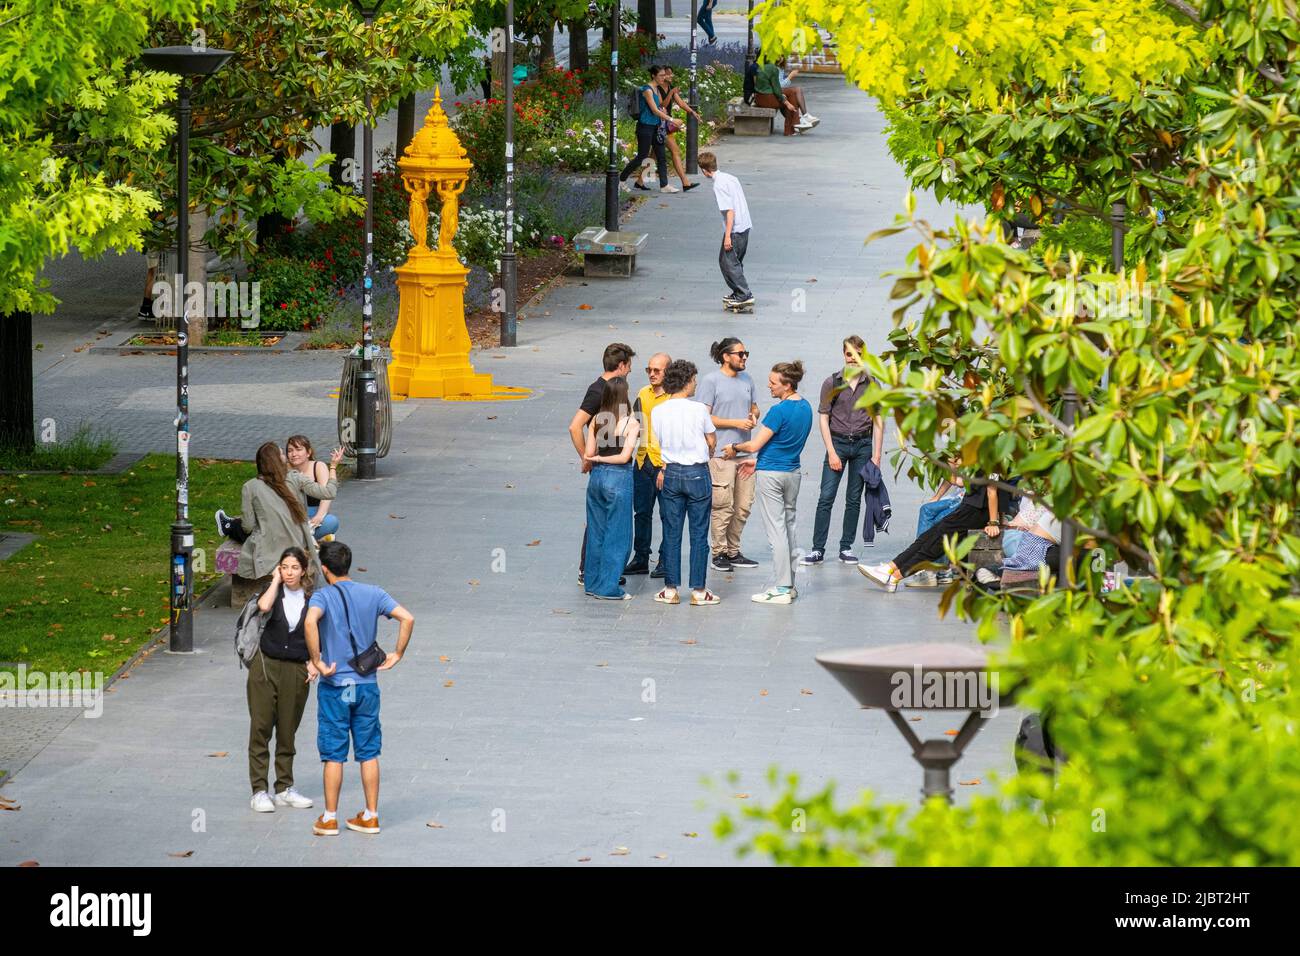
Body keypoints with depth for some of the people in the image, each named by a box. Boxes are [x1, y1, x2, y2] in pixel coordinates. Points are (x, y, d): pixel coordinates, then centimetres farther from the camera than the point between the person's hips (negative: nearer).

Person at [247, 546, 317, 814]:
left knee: (287, 731, 9)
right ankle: (259, 791, 1)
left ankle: (285, 789, 19)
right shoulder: (274, 592, -2)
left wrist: (314, 663, -1)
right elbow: (264, 606, -26)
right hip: (266, 666, -2)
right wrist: (276, 580, -12)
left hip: (296, 671, 2)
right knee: (260, 729, -2)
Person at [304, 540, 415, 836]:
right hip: (367, 685, 3)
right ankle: (370, 816, 14)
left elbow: (311, 621, -30)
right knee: (369, 753, 11)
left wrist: (317, 661, -22)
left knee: (333, 755, 3)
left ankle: (330, 819, 8)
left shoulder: (323, 597, -8)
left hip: (334, 686, -3)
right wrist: (397, 654, 2)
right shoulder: (373, 594, 3)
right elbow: (407, 618, -7)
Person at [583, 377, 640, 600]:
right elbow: (624, 456, -16)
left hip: (597, 477, 5)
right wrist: (603, 459, -3)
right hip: (619, 478, -5)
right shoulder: (631, 423, -11)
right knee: (617, 535, 3)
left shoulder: (597, 420, 2)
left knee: (596, 531, 15)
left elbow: (589, 453, 3)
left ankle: (593, 582, 21)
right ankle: (608, 588, 3)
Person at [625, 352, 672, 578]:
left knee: (667, 514, 1)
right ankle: (641, 558, 21)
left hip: (665, 463, -6)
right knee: (641, 512, 12)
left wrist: (666, 469, -18)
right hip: (643, 461, 6)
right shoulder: (643, 394, 10)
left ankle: (666, 560, 9)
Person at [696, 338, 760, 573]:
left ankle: (733, 551, 19)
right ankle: (719, 553, 3)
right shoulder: (711, 381, -6)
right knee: (723, 506, -6)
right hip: (721, 453, -7)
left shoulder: (747, 379, 14)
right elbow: (704, 417, -10)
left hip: (745, 452, 7)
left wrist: (754, 416, 1)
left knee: (743, 505, 8)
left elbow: (754, 407, 26)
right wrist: (736, 423, -14)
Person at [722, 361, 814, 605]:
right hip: (792, 472, 8)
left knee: (776, 530, -5)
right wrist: (757, 462, 23)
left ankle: (781, 589, -4)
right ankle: (789, 584, 19)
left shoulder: (779, 411, -21)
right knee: (788, 527, 15)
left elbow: (755, 445, -17)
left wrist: (735, 448, 3)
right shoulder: (806, 407, 6)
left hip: (771, 474, -8)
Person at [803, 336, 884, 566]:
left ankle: (846, 548, 11)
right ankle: (818, 549, -7)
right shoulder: (832, 383, 1)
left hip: (862, 444, 1)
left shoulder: (871, 385, 5)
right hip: (837, 442, -1)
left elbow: (878, 420, 7)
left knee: (854, 499, 5)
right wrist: (832, 452, -7)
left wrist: (876, 455, 0)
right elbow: (823, 418, 1)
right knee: (826, 497, -7)